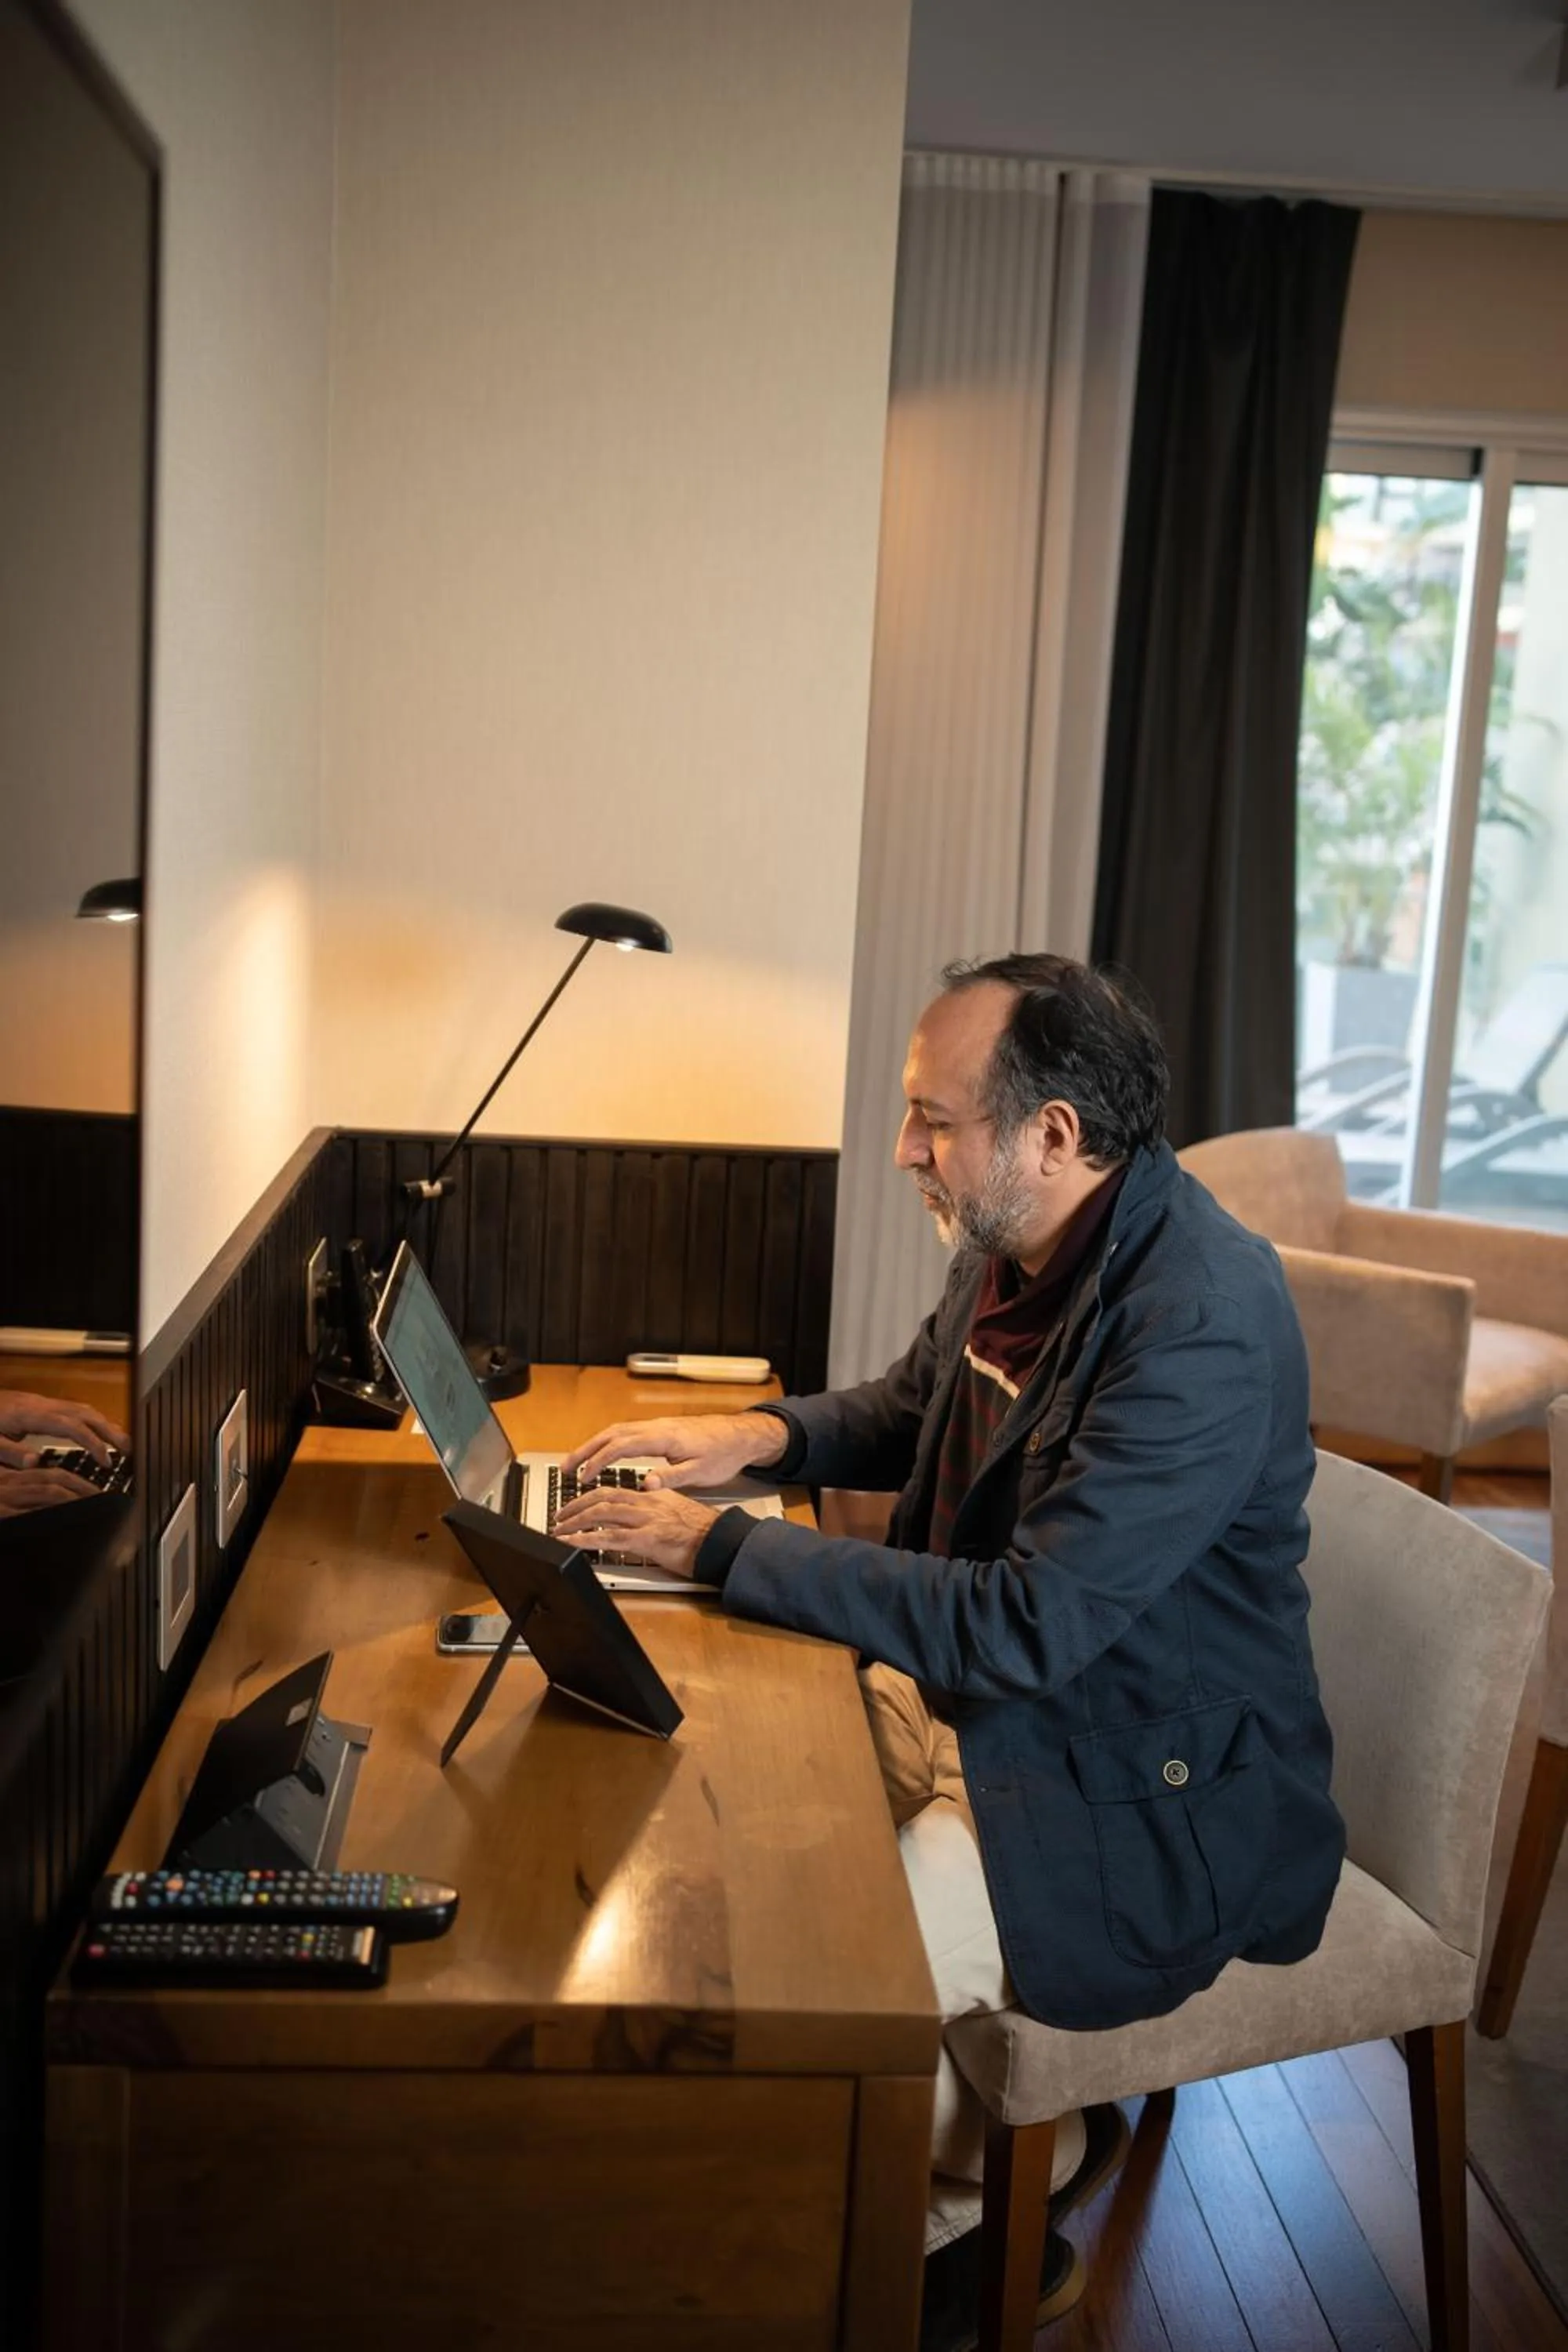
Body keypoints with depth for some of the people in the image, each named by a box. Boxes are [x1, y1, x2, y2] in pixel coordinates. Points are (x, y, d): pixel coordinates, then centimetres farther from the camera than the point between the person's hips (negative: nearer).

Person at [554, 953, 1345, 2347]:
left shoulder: (1204, 1320, -28)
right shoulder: (1016, 1245, -2)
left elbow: (1026, 1627, -31)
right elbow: (916, 1409, 19)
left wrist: (721, 1546, -26)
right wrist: (762, 1433, -2)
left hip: (1150, 1797, -9)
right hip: (963, 1696, 9)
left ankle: (977, 2215, 14)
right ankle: (1029, 2144, 20)